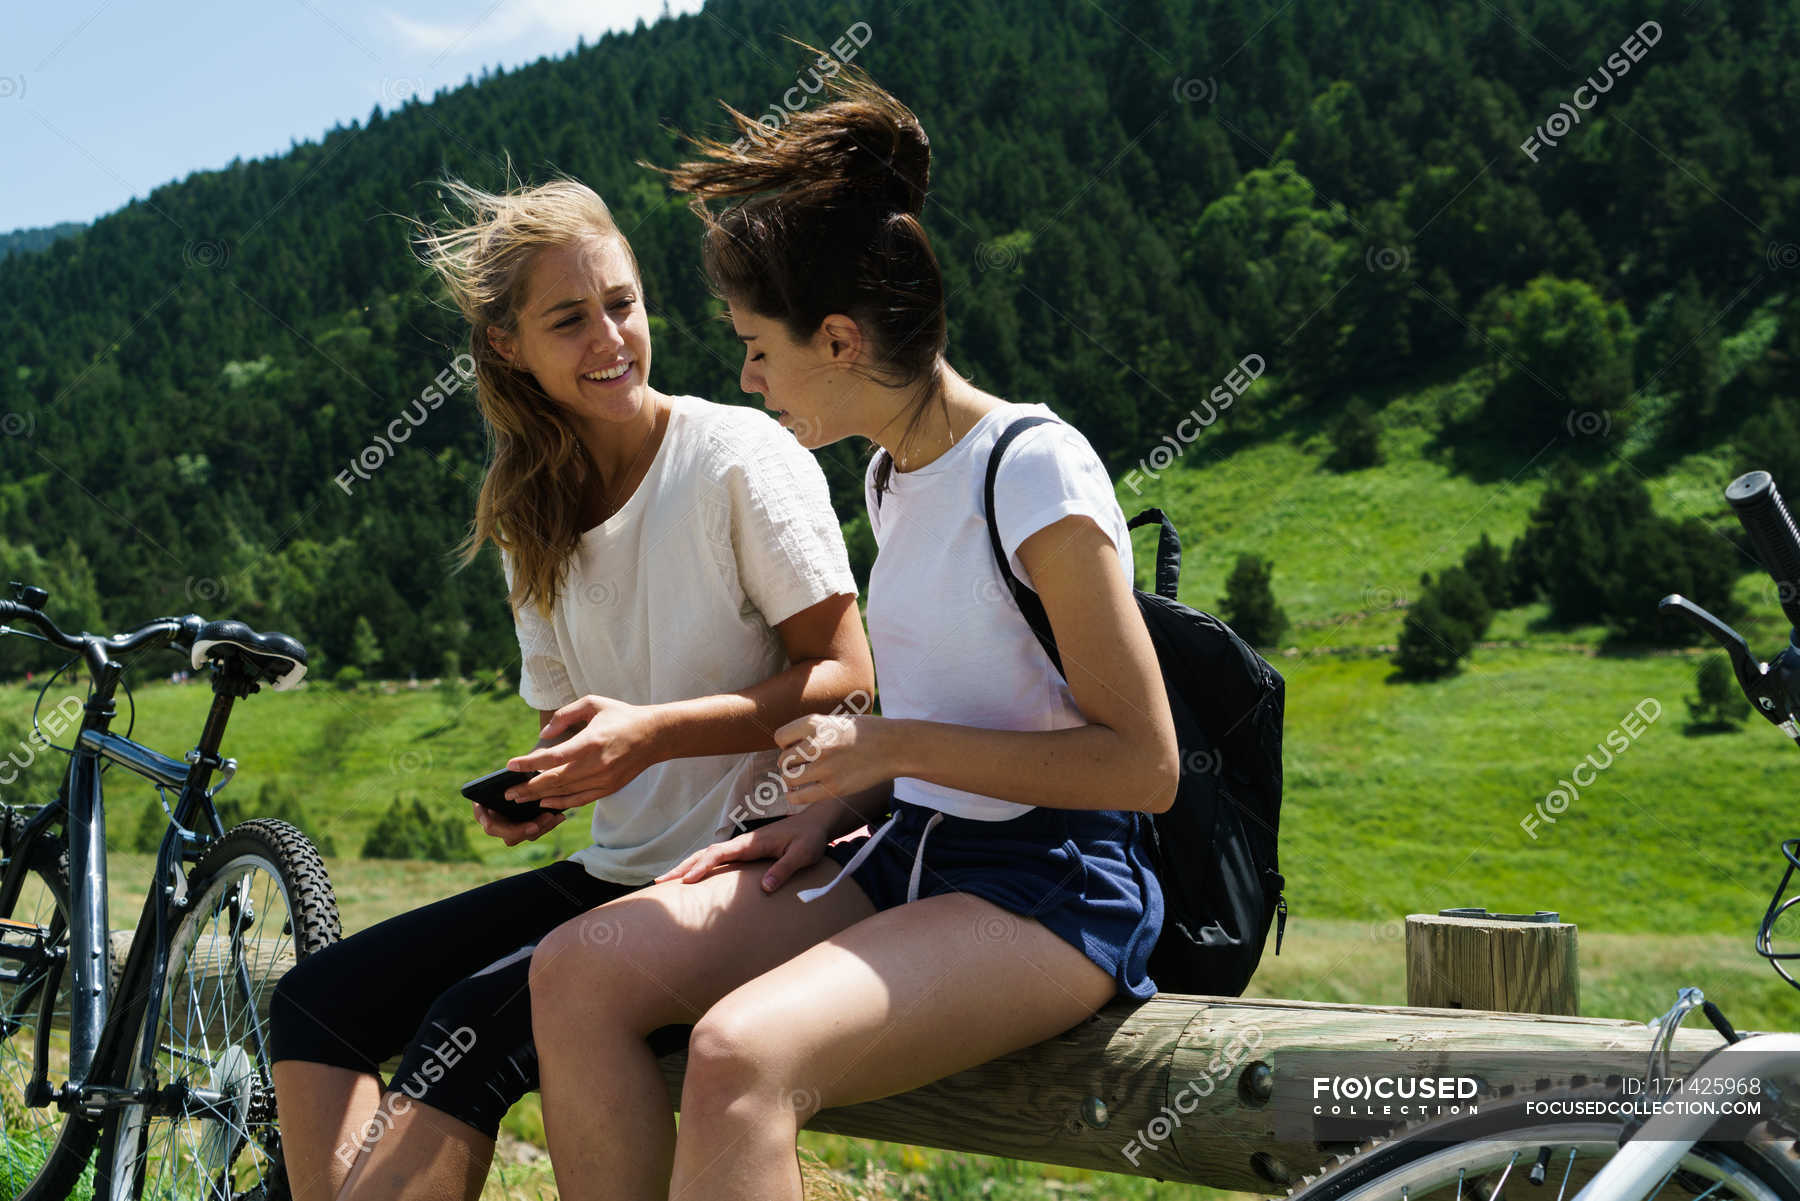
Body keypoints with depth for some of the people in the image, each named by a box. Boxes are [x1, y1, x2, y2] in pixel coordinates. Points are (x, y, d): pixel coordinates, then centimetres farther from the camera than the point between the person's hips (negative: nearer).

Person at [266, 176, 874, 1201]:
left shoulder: (739, 453, -7)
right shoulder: (537, 512, 12)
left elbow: (846, 678, -12)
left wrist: (650, 732, -22)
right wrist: (541, 785, -5)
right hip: (620, 870, 7)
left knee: (472, 1024, -27)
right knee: (318, 1000, -6)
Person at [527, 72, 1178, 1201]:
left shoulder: (1035, 472, -13)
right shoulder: (894, 474, 13)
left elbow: (1144, 764, -16)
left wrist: (893, 746, -15)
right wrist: (836, 808, 5)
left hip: (1052, 893, -8)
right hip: (910, 855, 9)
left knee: (742, 1055, -33)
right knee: (577, 970, -10)